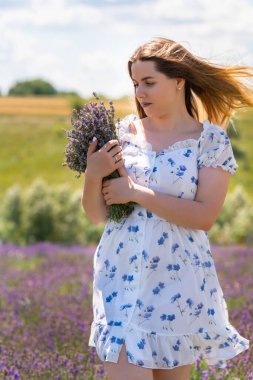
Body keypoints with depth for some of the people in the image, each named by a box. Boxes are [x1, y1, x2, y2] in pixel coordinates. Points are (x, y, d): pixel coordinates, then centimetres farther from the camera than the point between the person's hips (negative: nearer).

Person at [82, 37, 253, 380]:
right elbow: (97, 215, 7)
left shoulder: (211, 139, -3)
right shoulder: (124, 131, 6)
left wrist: (137, 193, -14)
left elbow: (205, 216, -14)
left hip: (178, 281, -2)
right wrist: (93, 175, -13)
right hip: (121, 276, 2)